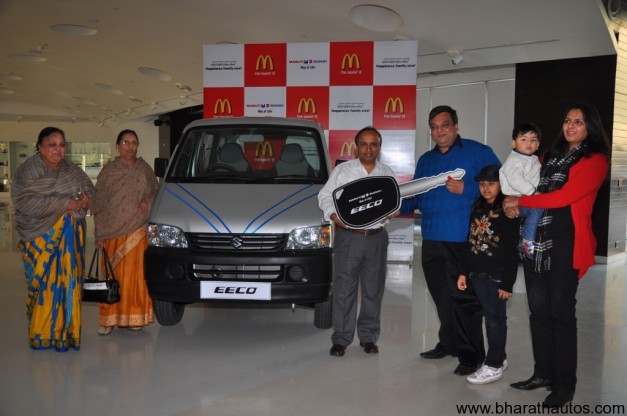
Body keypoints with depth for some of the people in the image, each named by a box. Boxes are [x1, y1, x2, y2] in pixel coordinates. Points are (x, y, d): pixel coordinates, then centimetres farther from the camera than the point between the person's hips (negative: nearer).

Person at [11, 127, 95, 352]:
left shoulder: (73, 171, 14)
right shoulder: (27, 170, -2)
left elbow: (90, 190, 15)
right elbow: (24, 201, -14)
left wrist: (85, 199, -11)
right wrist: (64, 203, -16)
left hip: (70, 238, 4)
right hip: (41, 238, -4)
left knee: (69, 282, 2)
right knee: (43, 284, -4)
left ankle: (67, 330, 11)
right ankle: (41, 333, 6)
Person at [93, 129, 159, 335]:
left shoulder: (144, 169, 8)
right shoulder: (108, 170, 3)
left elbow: (156, 192, 18)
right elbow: (99, 203, 3)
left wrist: (148, 201, -6)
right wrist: (99, 234, -2)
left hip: (137, 231, 1)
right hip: (112, 232, -1)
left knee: (135, 274, 2)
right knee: (113, 275, 1)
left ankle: (135, 317, 12)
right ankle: (109, 318, 10)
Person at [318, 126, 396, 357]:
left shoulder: (388, 174, 11)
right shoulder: (342, 170, 4)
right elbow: (325, 196, 5)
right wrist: (334, 216, -13)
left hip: (376, 238, 3)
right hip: (348, 237, -2)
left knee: (373, 290, 8)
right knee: (344, 290, -1)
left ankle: (368, 337, 21)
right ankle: (341, 339, 9)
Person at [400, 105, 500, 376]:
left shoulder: (478, 152, 0)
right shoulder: (425, 160, 20)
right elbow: (415, 195, 22)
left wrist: (466, 189, -18)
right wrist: (400, 207, 3)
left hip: (463, 240, -6)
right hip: (431, 239, 6)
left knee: (463, 298, -5)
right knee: (442, 297, 13)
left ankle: (471, 355, 5)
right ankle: (448, 343, 27)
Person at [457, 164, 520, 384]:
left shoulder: (507, 212, -8)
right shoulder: (478, 208, 11)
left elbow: (511, 250, -11)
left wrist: (507, 283, -13)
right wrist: (464, 272, 12)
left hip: (496, 276, -6)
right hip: (476, 274, 6)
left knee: (495, 319, 1)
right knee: (490, 317, 13)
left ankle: (494, 366, 10)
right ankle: (500, 358, 27)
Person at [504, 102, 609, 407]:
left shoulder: (595, 161, -2)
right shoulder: (551, 157, 21)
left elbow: (563, 197, -12)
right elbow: (530, 188, 23)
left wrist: (520, 201, -5)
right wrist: (513, 204, 0)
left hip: (566, 243, -6)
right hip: (536, 240, 6)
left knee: (561, 312, -2)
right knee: (538, 310, 8)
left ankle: (565, 385, 8)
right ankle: (543, 373, 20)